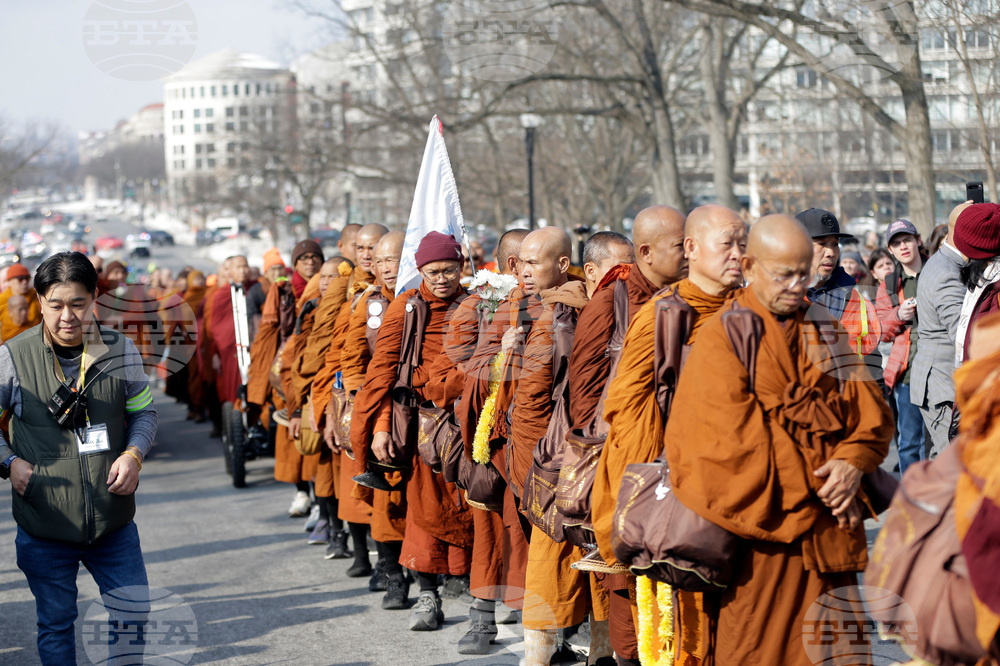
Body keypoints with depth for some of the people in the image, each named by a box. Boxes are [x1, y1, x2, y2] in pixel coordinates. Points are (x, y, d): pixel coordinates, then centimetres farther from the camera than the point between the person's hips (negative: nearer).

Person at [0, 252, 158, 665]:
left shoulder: (121, 351, -1)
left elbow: (143, 412, 12)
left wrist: (134, 454, -6)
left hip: (113, 522, 2)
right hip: (44, 524, -2)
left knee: (133, 615, 6)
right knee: (55, 624, 9)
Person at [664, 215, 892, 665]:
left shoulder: (826, 332, 13)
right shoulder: (722, 337, -3)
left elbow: (869, 409, 11)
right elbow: (730, 434, -11)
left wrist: (853, 460, -10)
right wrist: (811, 490, -13)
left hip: (829, 524, 5)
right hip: (761, 529, -5)